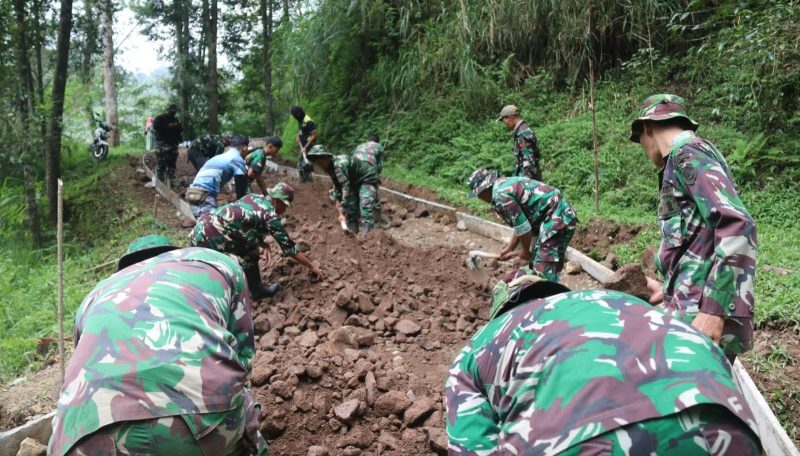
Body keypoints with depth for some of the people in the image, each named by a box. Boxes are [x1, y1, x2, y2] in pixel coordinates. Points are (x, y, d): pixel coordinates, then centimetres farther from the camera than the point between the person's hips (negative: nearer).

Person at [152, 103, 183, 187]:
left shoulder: (175, 119, 21)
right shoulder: (159, 118, 1)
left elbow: (181, 130, 20)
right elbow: (155, 126, -15)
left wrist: (178, 126, -4)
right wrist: (168, 126, -18)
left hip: (173, 144, 7)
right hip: (162, 144, -6)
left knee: (172, 163, 6)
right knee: (161, 163, -10)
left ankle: (171, 180, 10)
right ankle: (160, 181, -10)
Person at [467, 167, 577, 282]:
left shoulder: (499, 194, -16)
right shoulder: (505, 184, 16)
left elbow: (523, 227, -15)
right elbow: (520, 224, 22)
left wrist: (525, 251, 2)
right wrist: (509, 249, 26)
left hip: (556, 218, -11)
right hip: (558, 214, 11)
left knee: (545, 271, -12)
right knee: (535, 263, 20)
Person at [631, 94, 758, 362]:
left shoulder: (687, 153, -8)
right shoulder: (695, 154, 20)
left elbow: (737, 226, -21)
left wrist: (714, 309, -24)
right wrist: (671, 290, 33)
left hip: (700, 314, -9)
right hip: (697, 307, 9)